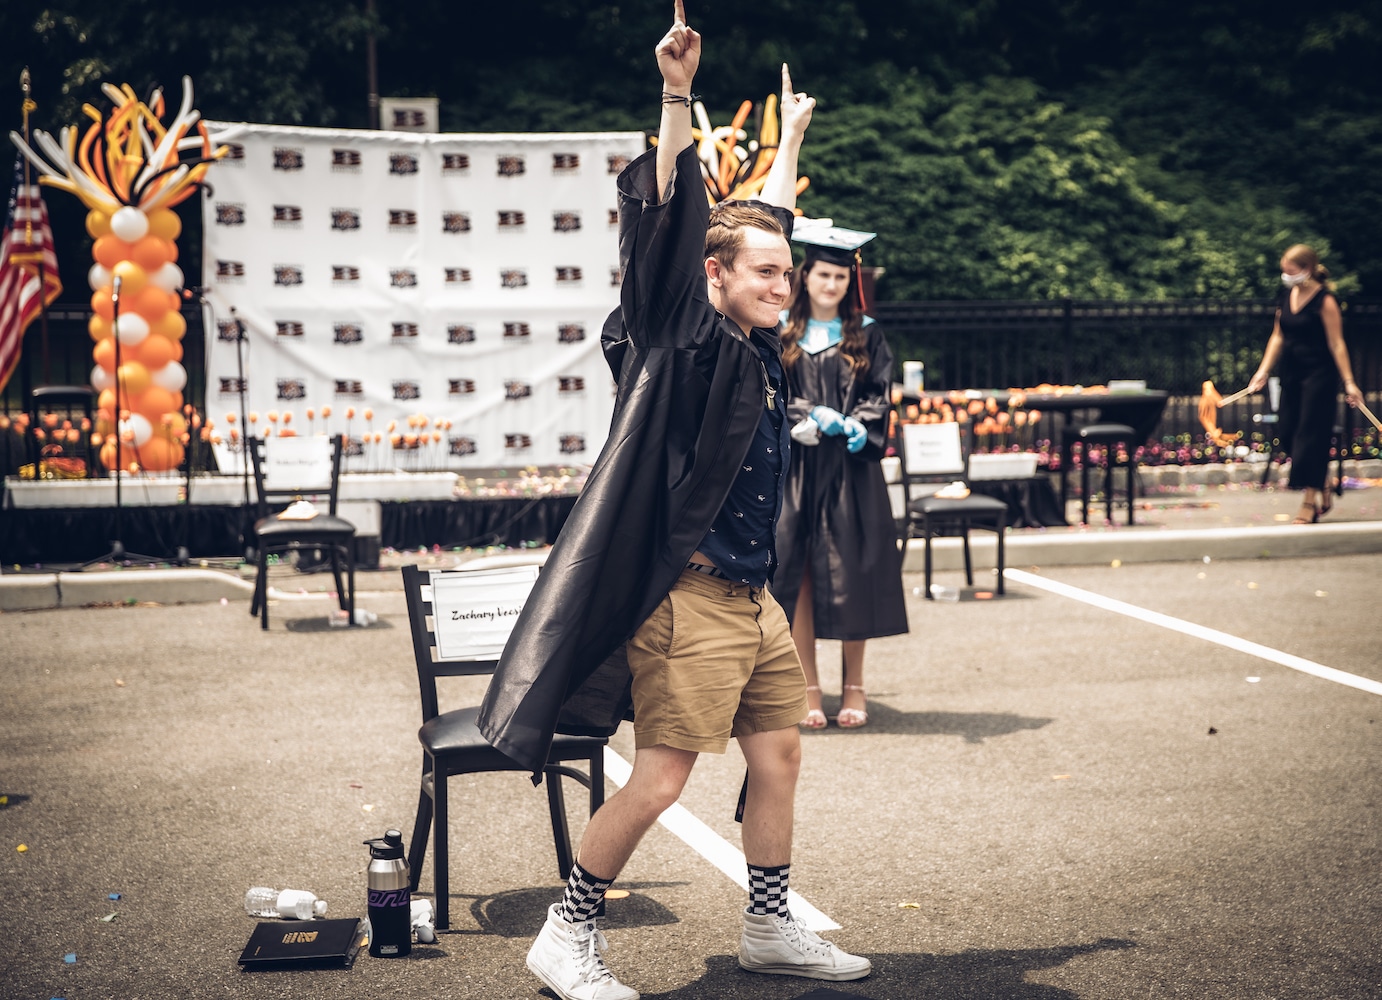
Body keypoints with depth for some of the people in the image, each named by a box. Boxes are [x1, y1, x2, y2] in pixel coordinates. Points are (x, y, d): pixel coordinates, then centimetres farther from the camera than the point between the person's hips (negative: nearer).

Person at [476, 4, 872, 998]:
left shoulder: (759, 348, 11)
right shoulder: (686, 343, -9)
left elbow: (767, 221, 26)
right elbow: (673, 228, -22)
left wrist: (792, 137, 35)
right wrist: (678, 99, -30)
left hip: (753, 597, 9)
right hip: (690, 596, -9)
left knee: (779, 755, 14)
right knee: (660, 778, -6)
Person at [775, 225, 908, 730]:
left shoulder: (866, 336, 8)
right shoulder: (779, 334, 7)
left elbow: (880, 396, 3)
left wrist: (857, 426, -17)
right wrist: (814, 418, -15)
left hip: (850, 471, 0)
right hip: (793, 468, 0)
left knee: (851, 572, 0)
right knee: (797, 572, -2)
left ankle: (853, 685, 11)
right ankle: (808, 688, 5)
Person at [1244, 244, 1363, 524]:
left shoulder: (1324, 300, -13)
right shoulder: (1286, 296, 7)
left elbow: (1336, 343, -13)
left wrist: (1349, 382, -15)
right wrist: (1264, 370, 9)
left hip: (1319, 374, -7)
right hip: (1292, 374, 7)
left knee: (1311, 435, -6)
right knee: (1289, 434, 6)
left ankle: (1310, 502, 1)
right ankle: (1323, 493, 21)